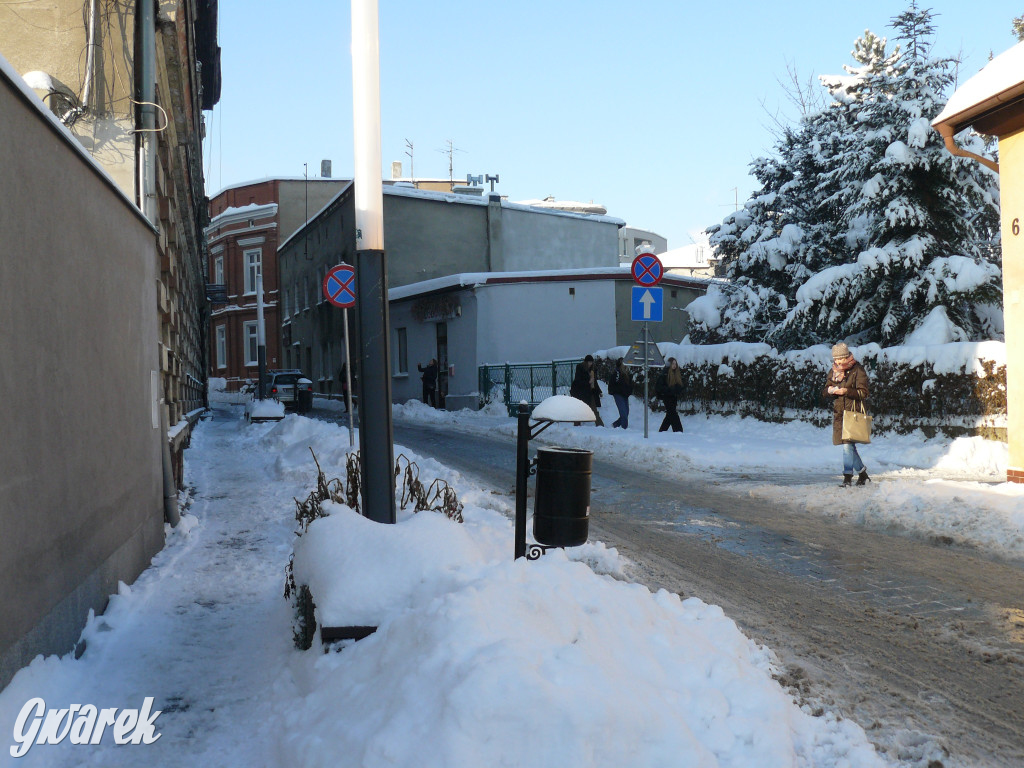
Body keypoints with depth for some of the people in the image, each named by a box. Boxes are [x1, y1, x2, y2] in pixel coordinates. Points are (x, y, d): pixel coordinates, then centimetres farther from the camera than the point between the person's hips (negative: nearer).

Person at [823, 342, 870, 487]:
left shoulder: (857, 370, -5)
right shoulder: (833, 371, 13)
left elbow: (863, 393, -9)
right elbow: (824, 394, 15)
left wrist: (846, 391, -22)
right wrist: (829, 390, -8)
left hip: (852, 412, -6)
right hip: (838, 412, 6)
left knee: (847, 444, -13)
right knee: (849, 445, 10)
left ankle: (847, 477, -9)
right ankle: (863, 474, 23)